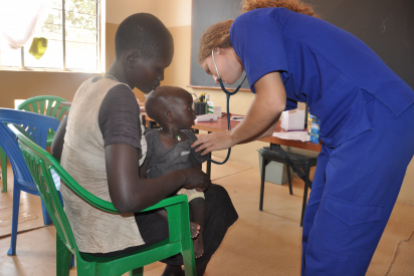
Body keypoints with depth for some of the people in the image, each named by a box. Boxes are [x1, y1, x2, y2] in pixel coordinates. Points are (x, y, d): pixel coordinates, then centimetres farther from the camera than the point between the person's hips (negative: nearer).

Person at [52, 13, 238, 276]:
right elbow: (127, 198, -36)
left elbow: (57, 151, 12)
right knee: (216, 198, 3)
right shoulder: (121, 97, -26)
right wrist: (183, 176, -19)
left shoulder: (89, 87, 0)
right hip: (108, 234, -8)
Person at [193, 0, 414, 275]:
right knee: (315, 230, 18)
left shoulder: (247, 23, -3)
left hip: (376, 121, -10)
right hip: (350, 128, 10)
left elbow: (272, 103, -16)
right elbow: (267, 125, 26)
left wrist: (229, 138, 3)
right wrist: (211, 143, 30)